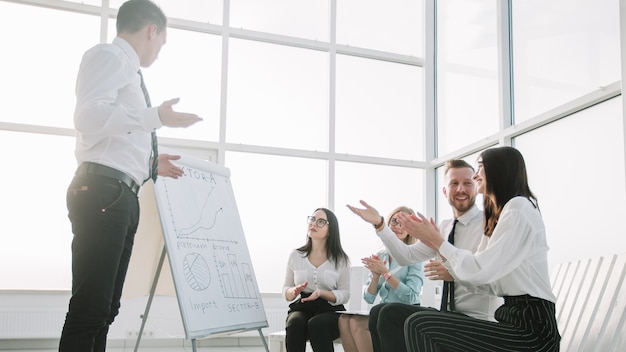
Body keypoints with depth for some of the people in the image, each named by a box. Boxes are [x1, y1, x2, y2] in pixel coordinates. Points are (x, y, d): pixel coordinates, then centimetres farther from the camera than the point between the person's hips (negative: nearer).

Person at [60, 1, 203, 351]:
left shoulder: (128, 70, 26)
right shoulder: (109, 55, -1)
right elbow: (89, 115, -19)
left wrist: (151, 165, 24)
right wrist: (155, 117, -24)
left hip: (122, 197, 10)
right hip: (102, 193, -10)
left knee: (105, 308, 10)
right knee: (89, 308, -13)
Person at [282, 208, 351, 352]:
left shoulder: (341, 259, 5)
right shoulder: (296, 255, 10)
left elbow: (345, 295, 1)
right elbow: (285, 292, 13)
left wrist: (321, 293, -17)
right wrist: (294, 291, -12)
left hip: (330, 310, -1)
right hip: (301, 308, 2)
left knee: (316, 324, -36)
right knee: (295, 323, -34)